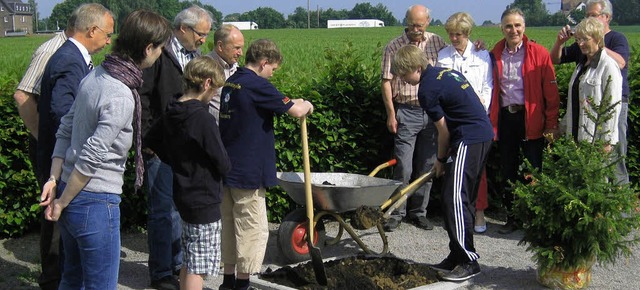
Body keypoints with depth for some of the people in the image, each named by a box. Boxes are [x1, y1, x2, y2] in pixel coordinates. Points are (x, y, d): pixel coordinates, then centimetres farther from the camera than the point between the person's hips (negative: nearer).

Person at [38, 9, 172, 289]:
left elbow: (65, 130, 9)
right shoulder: (121, 97, -21)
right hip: (96, 202, -9)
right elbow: (91, 158, -21)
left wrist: (55, 178, 6)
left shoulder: (94, 76, 6)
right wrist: (62, 202, -11)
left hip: (70, 192, 9)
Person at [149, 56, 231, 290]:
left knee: (190, 261, 19)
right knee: (198, 268, -2)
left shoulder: (169, 115, 3)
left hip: (183, 197, 8)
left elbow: (160, 150, 16)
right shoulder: (202, 117, -21)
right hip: (204, 202, -8)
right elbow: (224, 165, -17)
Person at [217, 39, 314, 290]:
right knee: (253, 229, 1)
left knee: (229, 225, 16)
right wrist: (306, 106, 4)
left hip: (226, 169, 9)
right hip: (248, 173, -9)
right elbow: (296, 111, -16)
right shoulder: (257, 86, -17)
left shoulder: (231, 82, 11)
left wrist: (292, 103, 14)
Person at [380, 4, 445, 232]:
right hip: (407, 112, -3)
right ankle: (397, 212, 8)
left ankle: (419, 212, 19)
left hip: (433, 112, 3)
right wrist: (391, 114, -6)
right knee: (403, 168, -3)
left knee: (427, 166, 8)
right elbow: (387, 82, -1)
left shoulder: (437, 43, 7)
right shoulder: (394, 47, 0)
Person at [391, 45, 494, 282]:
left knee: (455, 198, -10)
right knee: (463, 199, 13)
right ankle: (458, 257, 19)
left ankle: (468, 261, -10)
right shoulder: (447, 72, 16)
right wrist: (447, 156, 21)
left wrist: (441, 159, 9)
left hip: (470, 140, -10)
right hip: (484, 135, 10)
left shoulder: (428, 89, -12)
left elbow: (443, 129, -7)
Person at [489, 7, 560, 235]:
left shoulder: (539, 53, -5)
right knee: (508, 171, 12)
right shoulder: (496, 54, 7)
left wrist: (552, 124, -9)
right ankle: (512, 217, 23)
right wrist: (491, 118, 4)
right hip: (505, 118, 4)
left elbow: (551, 92, -5)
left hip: (530, 119, -4)